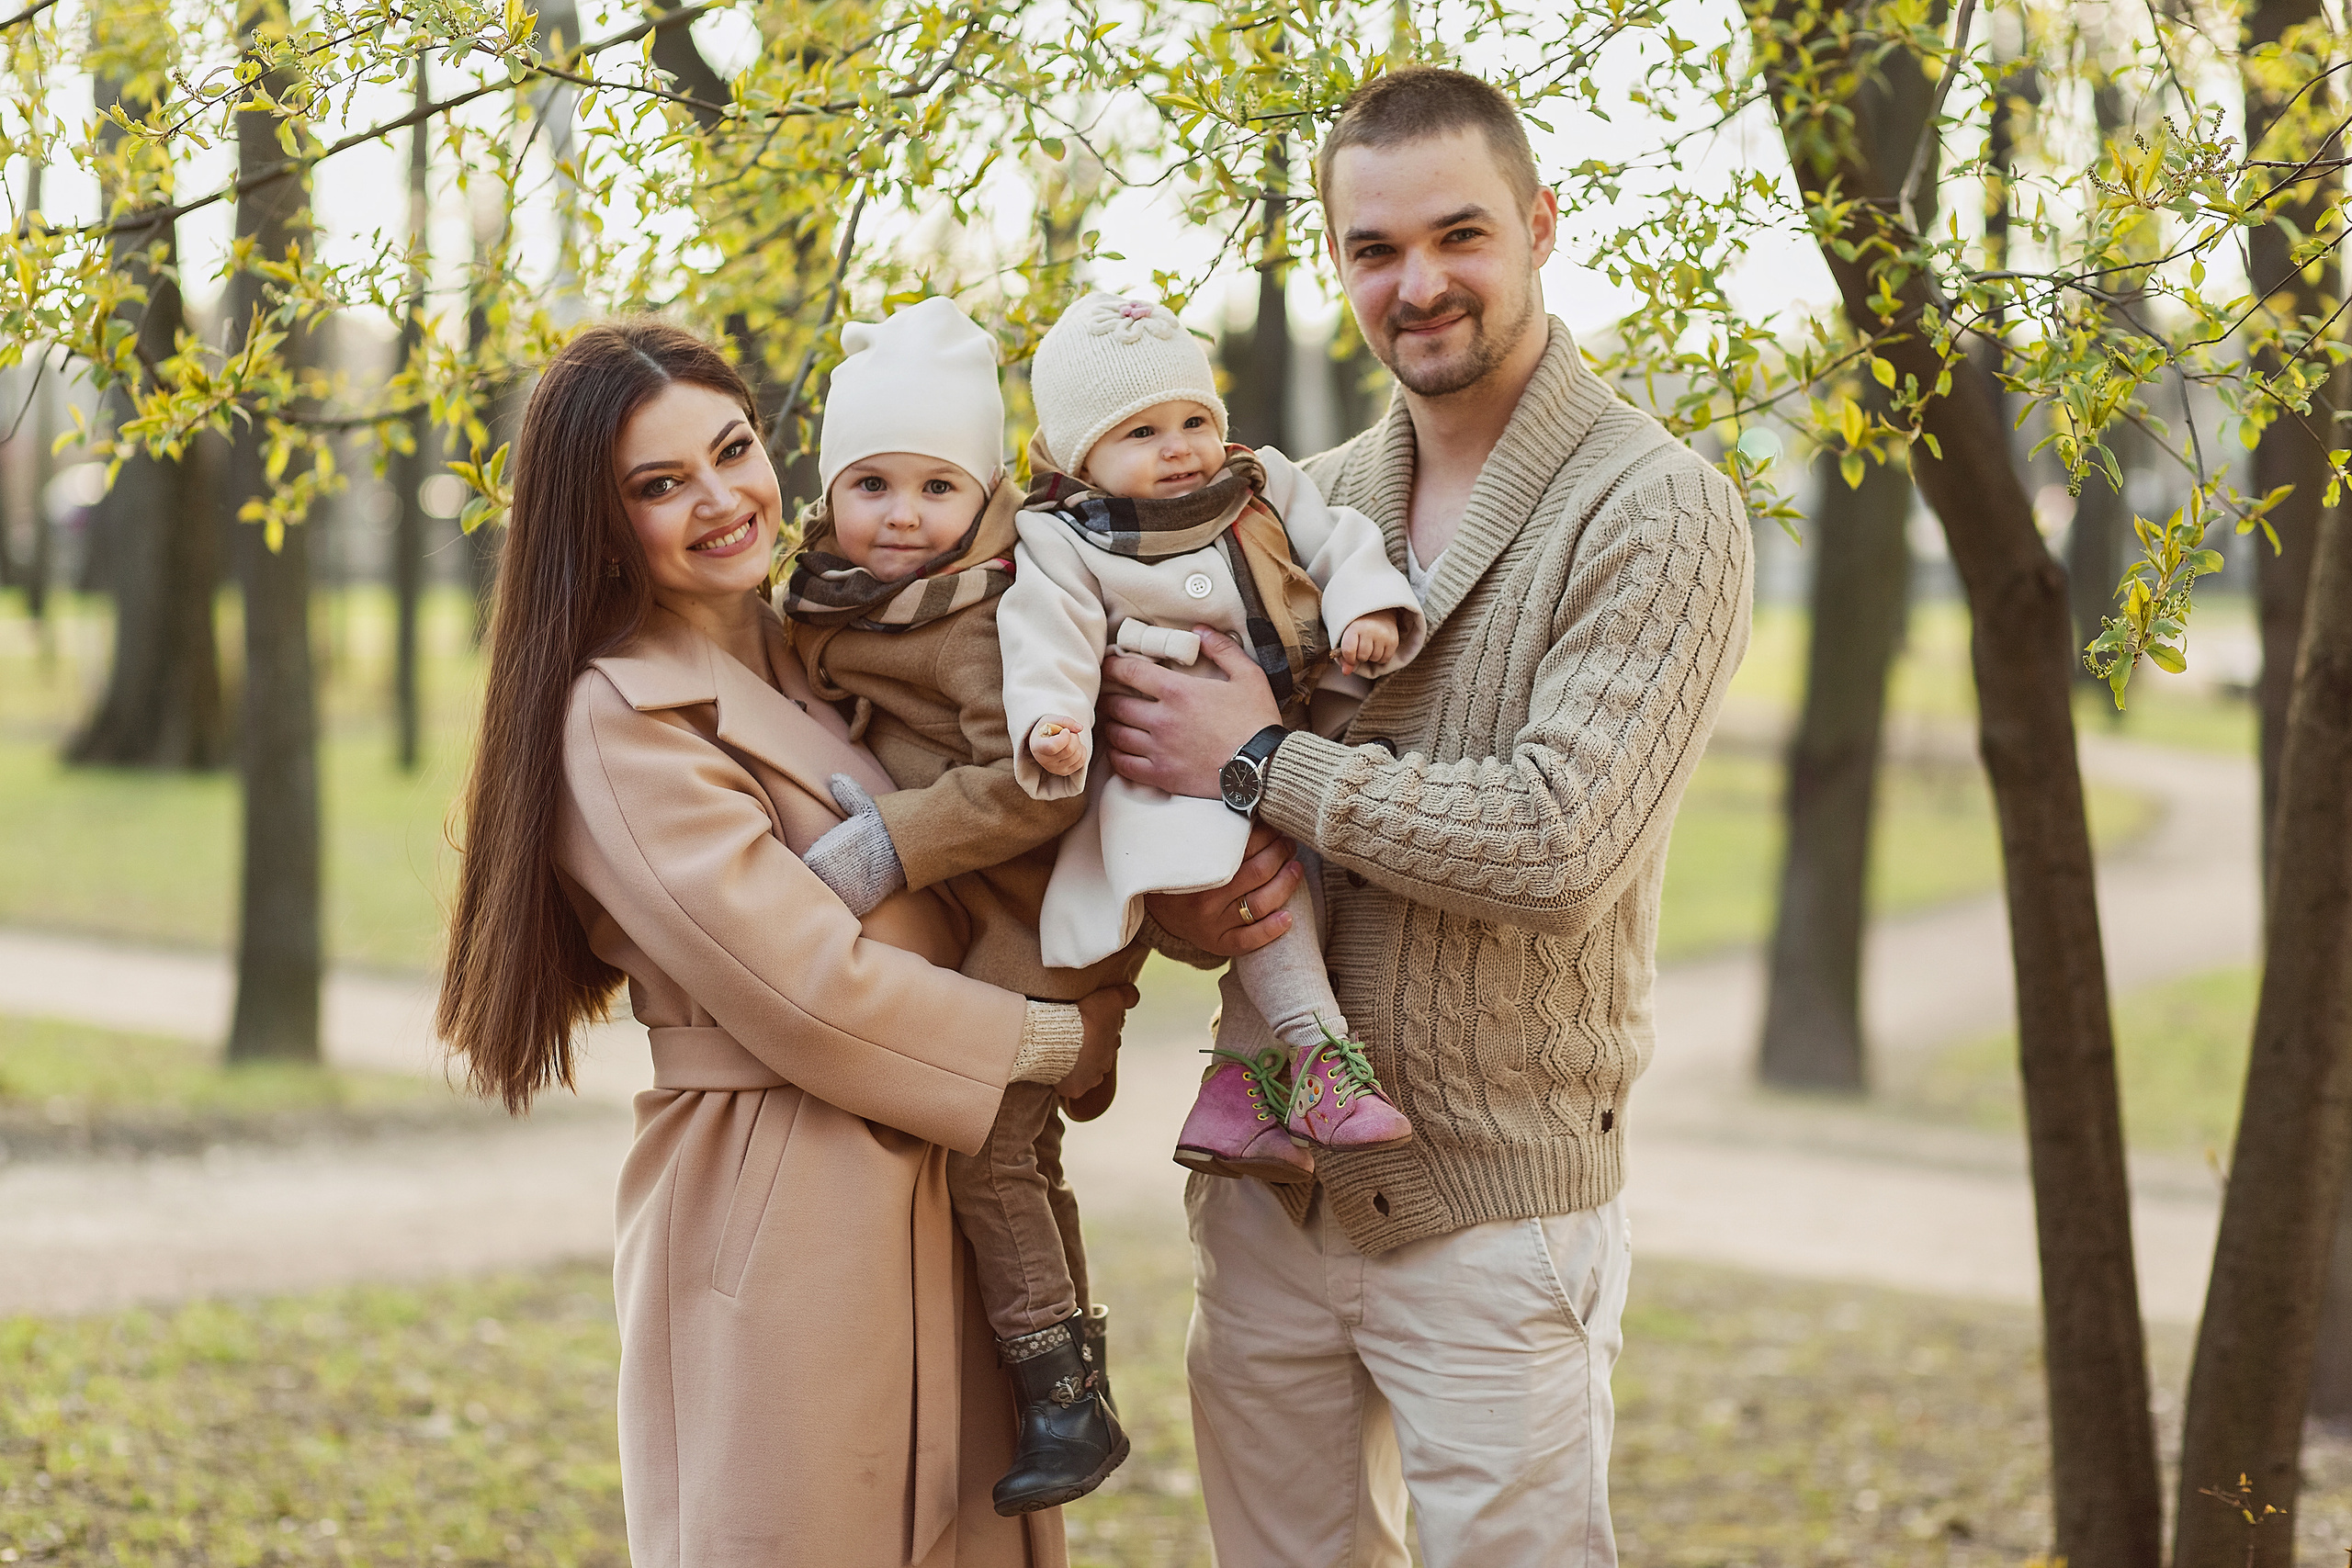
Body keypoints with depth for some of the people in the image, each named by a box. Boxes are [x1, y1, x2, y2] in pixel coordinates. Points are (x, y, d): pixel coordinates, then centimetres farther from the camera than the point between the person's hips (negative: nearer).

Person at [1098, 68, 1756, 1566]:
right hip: (1270, 1188, 6)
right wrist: (1177, 905, -10)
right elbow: (1145, 775, 13)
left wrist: (1264, 766, -16)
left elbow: (1560, 844, -22)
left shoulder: (1657, 514, -11)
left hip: (1495, 1215, -5)